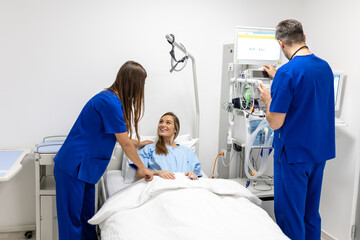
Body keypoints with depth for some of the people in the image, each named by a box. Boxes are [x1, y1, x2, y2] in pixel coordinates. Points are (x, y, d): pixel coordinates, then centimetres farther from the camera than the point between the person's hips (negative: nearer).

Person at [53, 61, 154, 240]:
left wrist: (138, 144, 37)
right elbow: (125, 144, -14)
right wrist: (143, 168, -2)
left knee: (87, 217, 18)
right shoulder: (110, 102, -21)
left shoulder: (112, 99, 9)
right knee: (72, 221, 2)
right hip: (73, 167, -10)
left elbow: (121, 137, 25)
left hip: (84, 168, 10)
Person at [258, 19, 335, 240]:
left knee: (290, 216, 6)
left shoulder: (288, 72, -19)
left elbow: (275, 122, -18)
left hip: (294, 154, -8)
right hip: (320, 151, 8)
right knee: (311, 213, 19)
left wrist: (268, 99, 0)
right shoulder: (325, 67, 4)